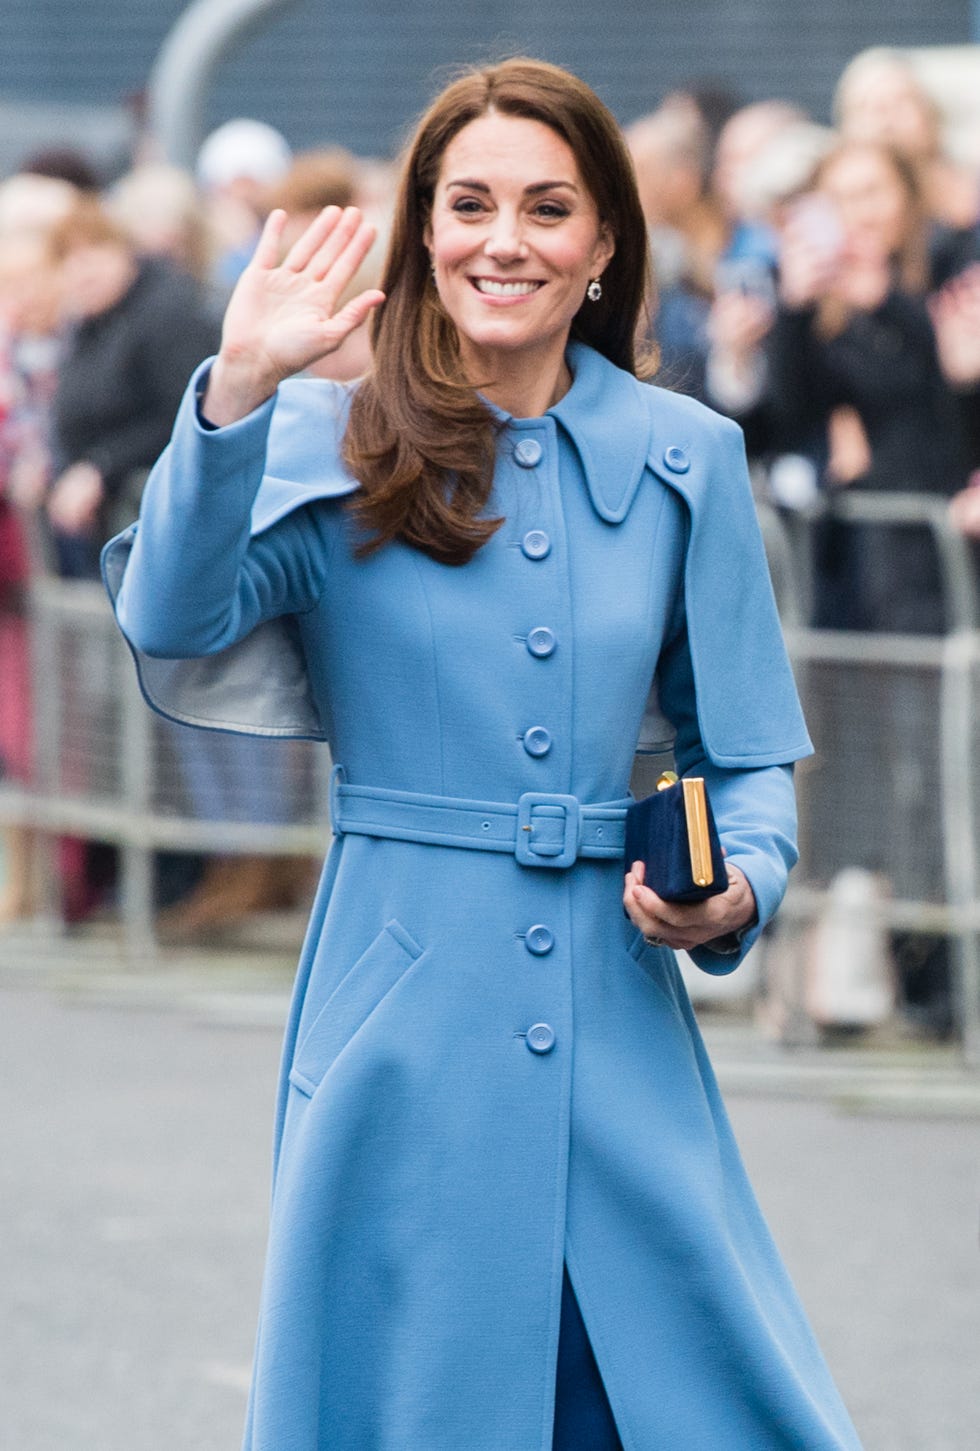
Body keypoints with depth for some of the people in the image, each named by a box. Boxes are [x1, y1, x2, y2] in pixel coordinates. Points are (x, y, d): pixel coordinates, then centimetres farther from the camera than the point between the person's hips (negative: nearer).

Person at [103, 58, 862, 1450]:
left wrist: (739, 886, -7)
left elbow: (747, 750, 13)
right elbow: (172, 620, -17)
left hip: (618, 1016, 2)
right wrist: (239, 391, -28)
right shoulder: (331, 448, 1)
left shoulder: (685, 457, 7)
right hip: (404, 1012, -2)